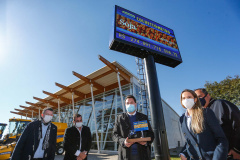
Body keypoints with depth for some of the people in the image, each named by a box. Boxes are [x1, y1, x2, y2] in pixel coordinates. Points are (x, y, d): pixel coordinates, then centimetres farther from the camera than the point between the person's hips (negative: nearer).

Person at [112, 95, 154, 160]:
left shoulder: (144, 117, 9)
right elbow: (115, 135, 3)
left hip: (142, 154, 1)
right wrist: (123, 141, -16)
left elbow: (151, 134, 8)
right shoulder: (120, 118, 6)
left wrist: (146, 141, -12)